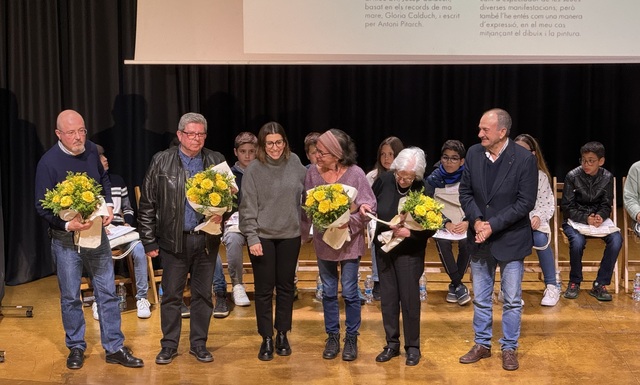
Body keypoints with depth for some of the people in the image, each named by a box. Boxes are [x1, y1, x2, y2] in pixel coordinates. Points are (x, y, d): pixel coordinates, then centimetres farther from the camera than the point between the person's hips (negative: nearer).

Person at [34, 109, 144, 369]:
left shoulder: (91, 150, -2)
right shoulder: (48, 162, -15)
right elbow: (42, 206, -12)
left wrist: (109, 204, -1)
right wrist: (68, 224, -27)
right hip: (65, 238, -4)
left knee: (107, 292, 7)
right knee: (70, 296, 8)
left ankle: (114, 348, 16)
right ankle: (76, 348, 26)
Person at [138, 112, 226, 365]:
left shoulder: (217, 161, 3)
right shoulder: (162, 162, -1)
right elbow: (147, 204, 1)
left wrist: (221, 213, -12)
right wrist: (149, 241, -1)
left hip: (207, 240, 2)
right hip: (174, 240, -1)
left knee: (203, 294, 10)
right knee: (171, 295, 7)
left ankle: (199, 344, 25)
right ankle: (169, 345, 22)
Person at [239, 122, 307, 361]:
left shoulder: (295, 163, 0)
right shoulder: (253, 169, -8)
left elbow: (306, 192, 9)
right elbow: (248, 207, -8)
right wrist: (252, 237, -13)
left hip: (290, 235, 3)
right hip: (262, 236, -2)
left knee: (286, 286, 11)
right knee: (264, 289, 4)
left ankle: (282, 335, 25)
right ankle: (267, 338, 15)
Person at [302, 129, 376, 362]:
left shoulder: (355, 174, -14)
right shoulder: (313, 172, -6)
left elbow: (369, 207, -11)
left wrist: (348, 223, -24)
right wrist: (305, 231, -3)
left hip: (349, 241, -3)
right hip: (323, 240, 3)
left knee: (349, 292, 5)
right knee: (328, 292, 13)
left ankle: (351, 338, 22)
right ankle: (332, 336, 28)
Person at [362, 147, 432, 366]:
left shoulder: (423, 190, -20)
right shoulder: (384, 180, -11)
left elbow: (431, 227, -16)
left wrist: (410, 232, -30)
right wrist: (364, 207, -13)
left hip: (410, 252, -4)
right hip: (384, 249, 4)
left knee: (409, 299, 3)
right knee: (388, 297, 11)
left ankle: (413, 347, 19)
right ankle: (392, 344, 26)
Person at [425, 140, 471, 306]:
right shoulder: (433, 179, 1)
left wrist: (467, 222, -17)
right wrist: (446, 223, -15)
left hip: (464, 224, 0)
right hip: (442, 225, 0)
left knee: (466, 242, -27)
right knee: (442, 242, -29)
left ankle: (454, 285, -3)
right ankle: (459, 286, -13)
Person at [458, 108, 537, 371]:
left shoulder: (524, 159, -14)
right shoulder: (473, 153, -1)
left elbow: (526, 202, -14)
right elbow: (465, 192, 3)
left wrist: (493, 225, -19)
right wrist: (476, 221, -13)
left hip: (510, 239, -4)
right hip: (479, 238, 4)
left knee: (512, 300, 8)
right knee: (481, 298, 14)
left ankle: (509, 348, 24)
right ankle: (482, 345, 30)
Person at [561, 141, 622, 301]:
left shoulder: (607, 177, -1)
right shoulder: (572, 176, -9)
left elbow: (606, 205, 4)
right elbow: (567, 207, -9)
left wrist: (600, 216, -20)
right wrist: (586, 219, -24)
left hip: (598, 218, 3)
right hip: (575, 220, -3)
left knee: (616, 239, -26)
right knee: (577, 241, -35)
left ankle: (600, 285, -13)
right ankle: (574, 282, -8)